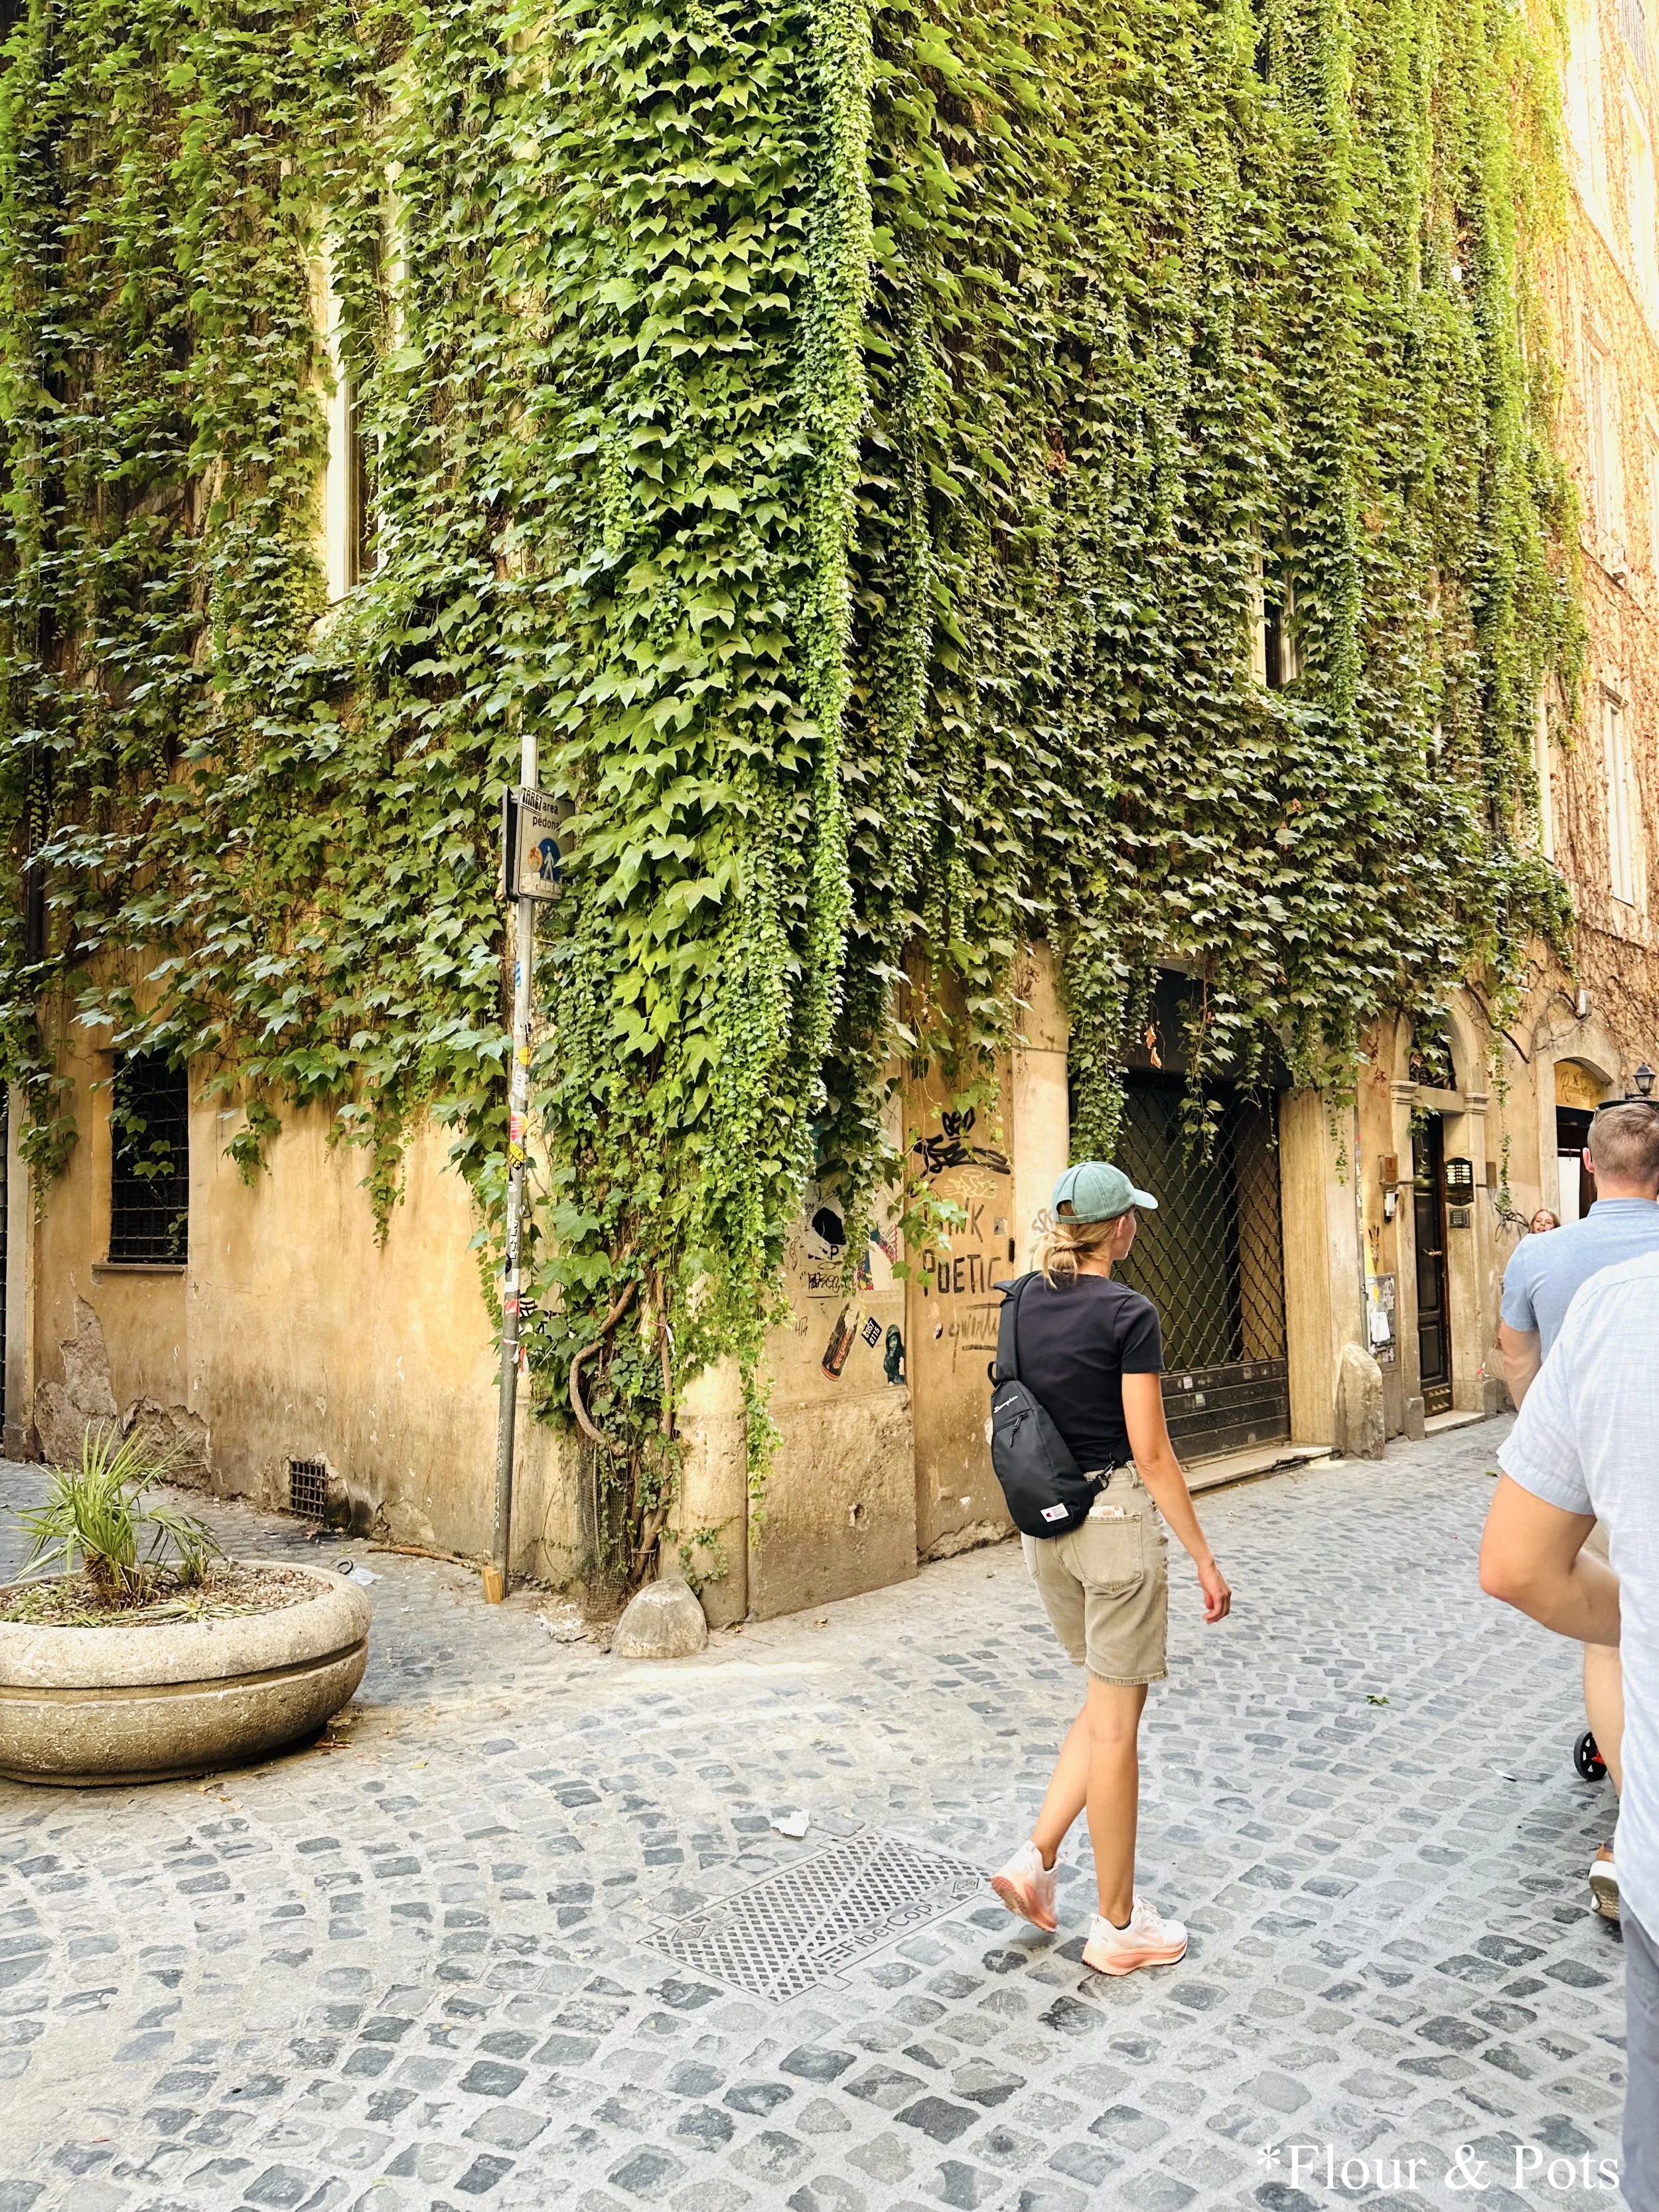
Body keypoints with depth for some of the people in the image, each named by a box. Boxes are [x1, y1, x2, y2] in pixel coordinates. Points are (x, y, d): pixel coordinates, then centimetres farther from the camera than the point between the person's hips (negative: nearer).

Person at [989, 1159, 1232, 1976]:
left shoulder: (1022, 1304, 4)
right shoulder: (1128, 1313, -15)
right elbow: (1151, 1452, -15)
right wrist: (1203, 1557, -8)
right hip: (1115, 1517, -6)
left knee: (1105, 1707, 23)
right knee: (1116, 1724, 6)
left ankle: (1035, 1858, 16)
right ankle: (1117, 1927, 18)